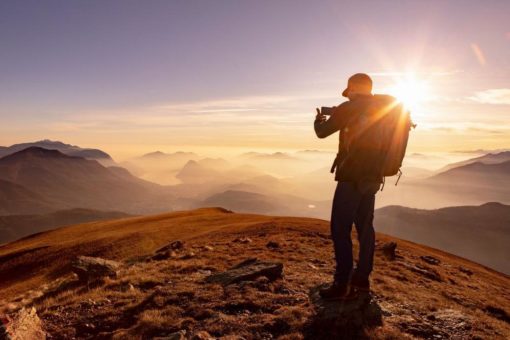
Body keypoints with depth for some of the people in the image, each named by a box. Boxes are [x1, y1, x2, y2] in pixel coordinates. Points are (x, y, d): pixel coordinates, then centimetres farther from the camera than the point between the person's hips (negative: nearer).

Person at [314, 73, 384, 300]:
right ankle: (362, 279, 21)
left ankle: (343, 285, -3)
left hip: (352, 177, -8)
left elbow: (322, 132, -2)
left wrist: (319, 119, 20)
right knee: (365, 227, 13)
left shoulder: (349, 109, -9)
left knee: (340, 229, -4)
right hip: (372, 176, 8)